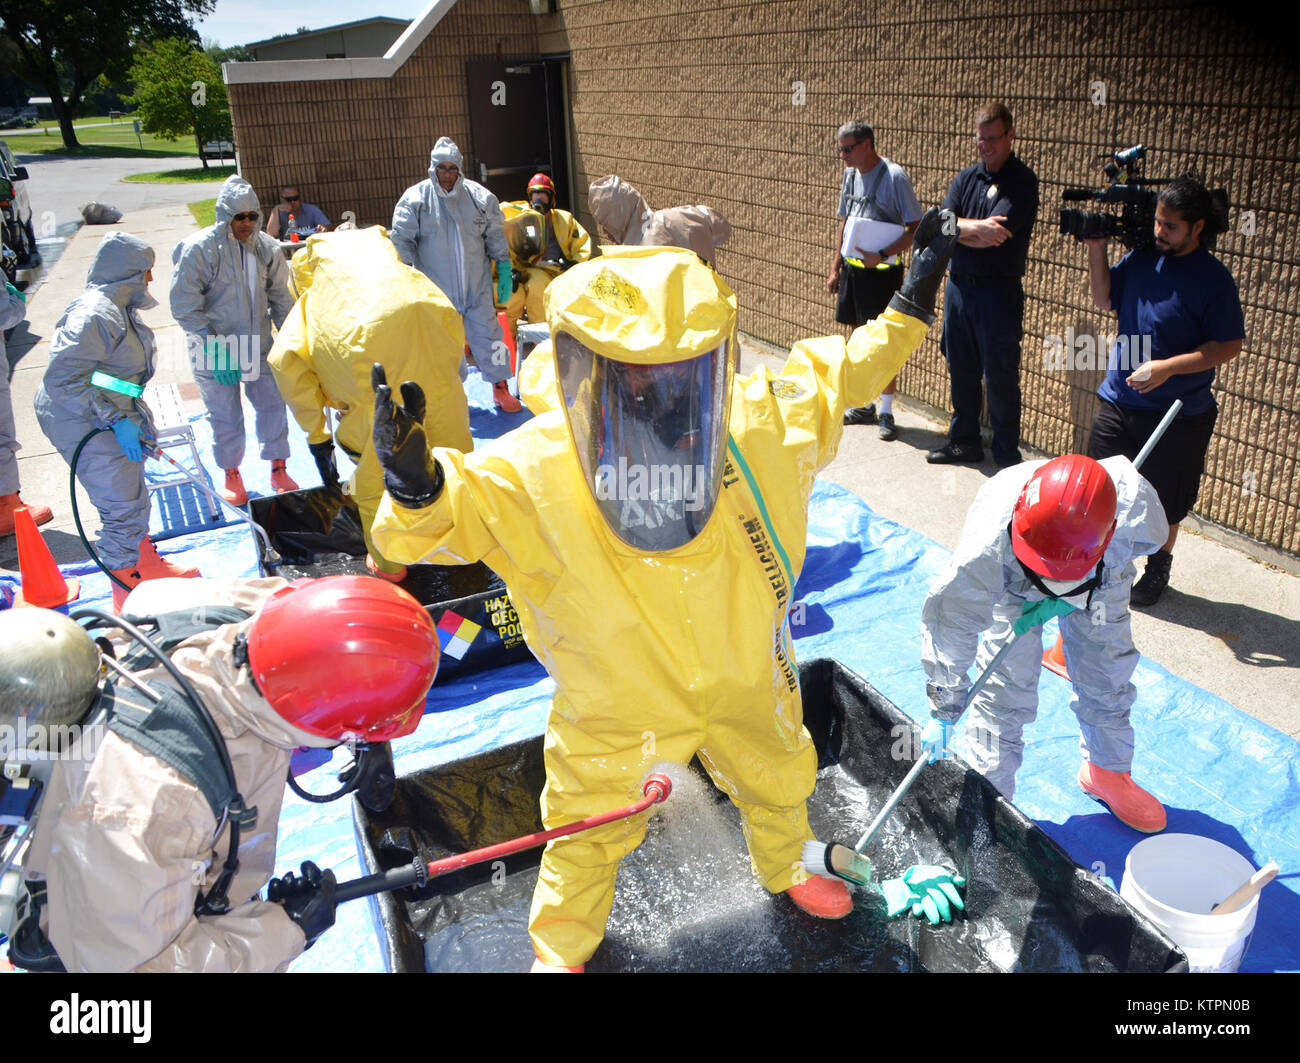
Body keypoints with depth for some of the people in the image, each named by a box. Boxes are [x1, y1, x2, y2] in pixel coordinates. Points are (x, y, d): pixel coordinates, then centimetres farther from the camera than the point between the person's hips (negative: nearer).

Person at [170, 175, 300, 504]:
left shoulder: (266, 248, -1)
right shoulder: (199, 248, -14)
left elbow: (280, 297, 9)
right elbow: (185, 306, -14)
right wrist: (215, 345, -20)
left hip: (258, 346, 4)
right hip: (214, 352, -4)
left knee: (272, 404, 6)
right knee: (226, 415, 6)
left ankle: (278, 470, 23)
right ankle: (231, 474, 26)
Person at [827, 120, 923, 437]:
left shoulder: (894, 176, -13)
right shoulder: (851, 174, 10)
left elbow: (916, 229, -14)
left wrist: (882, 254, -24)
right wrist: (835, 267, 16)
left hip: (882, 270, -7)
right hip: (852, 266, 7)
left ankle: (886, 412, 4)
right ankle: (864, 405, 25)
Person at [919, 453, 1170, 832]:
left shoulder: (1135, 507, -40)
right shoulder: (989, 546, -45)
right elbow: (949, 621, -32)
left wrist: (1070, 599, -20)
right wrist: (943, 711, -24)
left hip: (1102, 580, 3)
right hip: (1012, 586, -2)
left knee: (1106, 669, 10)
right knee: (1007, 683, -6)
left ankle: (1107, 771, 37)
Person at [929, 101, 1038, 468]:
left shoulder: (1022, 182, -8)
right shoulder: (966, 178, 11)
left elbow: (995, 236, -19)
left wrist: (957, 229, -5)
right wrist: (977, 227, -18)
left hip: (999, 291, -6)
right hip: (959, 286, 6)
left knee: (1000, 377, 0)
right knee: (961, 370, 15)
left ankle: (1007, 456, 11)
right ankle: (964, 440, 31)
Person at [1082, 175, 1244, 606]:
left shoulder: (1213, 278, -13)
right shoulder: (1141, 257, 0)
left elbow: (1230, 345, -13)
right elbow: (1104, 300, 11)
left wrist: (1166, 367, -22)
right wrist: (1096, 249, -2)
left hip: (1177, 413, -4)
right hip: (1117, 398, 4)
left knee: (1164, 503, 11)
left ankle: (1158, 566, 33)